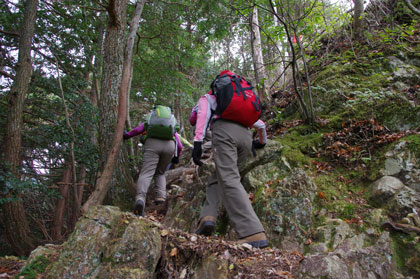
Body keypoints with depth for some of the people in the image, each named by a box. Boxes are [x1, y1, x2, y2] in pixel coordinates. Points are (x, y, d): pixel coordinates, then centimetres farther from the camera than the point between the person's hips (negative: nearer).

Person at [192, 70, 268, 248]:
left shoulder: (208, 97, 27)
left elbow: (203, 115, 4)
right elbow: (260, 125, 40)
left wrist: (197, 142, -7)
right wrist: (262, 142, 59)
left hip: (224, 130, -5)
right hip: (246, 136, 5)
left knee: (229, 180, -18)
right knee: (217, 178, 15)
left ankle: (254, 234, -32)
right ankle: (208, 216, -8)